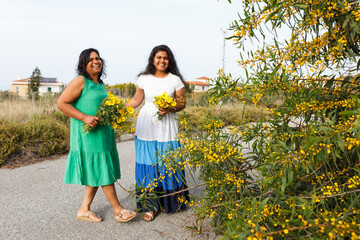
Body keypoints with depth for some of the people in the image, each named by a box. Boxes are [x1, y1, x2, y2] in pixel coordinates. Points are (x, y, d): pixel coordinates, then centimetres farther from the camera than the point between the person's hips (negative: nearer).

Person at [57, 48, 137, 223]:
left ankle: (84, 210, 21)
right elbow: (61, 103, -13)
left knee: (98, 172, 10)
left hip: (103, 133, 9)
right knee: (102, 171, -3)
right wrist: (85, 117, -21)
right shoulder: (80, 81, -8)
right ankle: (118, 210, 7)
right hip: (88, 134, -9)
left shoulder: (100, 84, 16)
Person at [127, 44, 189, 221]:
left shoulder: (175, 80, 3)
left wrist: (170, 108, -14)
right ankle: (150, 206, 11)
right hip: (146, 127, 1)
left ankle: (171, 202, 21)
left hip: (167, 129, 0)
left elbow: (181, 103, 5)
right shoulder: (144, 79, 5)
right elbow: (136, 100, 15)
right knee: (148, 165, 0)